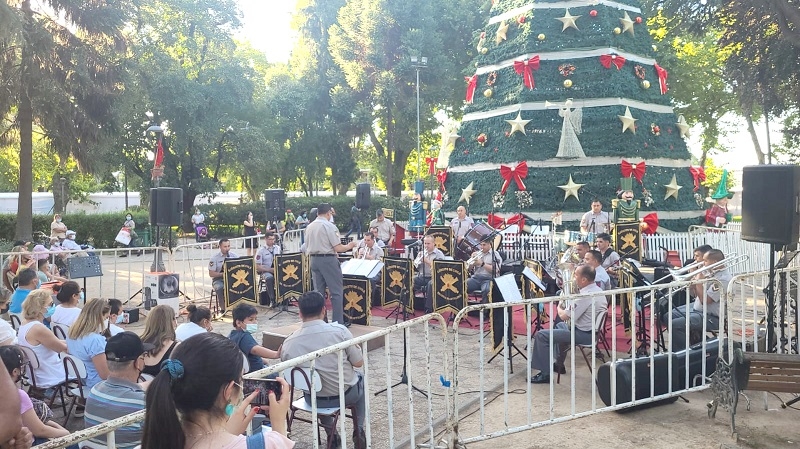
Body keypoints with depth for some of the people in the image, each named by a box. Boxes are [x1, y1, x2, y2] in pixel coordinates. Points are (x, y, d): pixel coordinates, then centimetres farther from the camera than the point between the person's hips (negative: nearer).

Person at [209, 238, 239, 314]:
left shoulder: (234, 256, 5)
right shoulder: (214, 258, -2)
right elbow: (211, 274, -5)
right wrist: (223, 274, -18)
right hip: (218, 280, -2)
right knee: (220, 287, -37)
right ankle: (222, 308, -22)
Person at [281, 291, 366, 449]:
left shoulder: (288, 342, -15)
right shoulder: (339, 330, -22)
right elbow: (359, 363, -11)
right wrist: (353, 349, 8)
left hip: (313, 399, 2)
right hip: (345, 394, -2)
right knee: (361, 379, 32)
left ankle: (332, 435, 36)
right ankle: (359, 431, 27)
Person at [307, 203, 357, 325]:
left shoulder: (309, 227, 8)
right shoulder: (329, 226, -12)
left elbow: (307, 247, 13)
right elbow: (338, 248, -14)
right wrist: (349, 246, 3)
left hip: (314, 260, 7)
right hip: (328, 260, -7)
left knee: (318, 291, 11)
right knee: (336, 292, 0)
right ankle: (338, 321, 0)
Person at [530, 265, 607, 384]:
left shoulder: (586, 295, -26)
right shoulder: (597, 290, 5)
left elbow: (564, 316, -21)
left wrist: (559, 308, -1)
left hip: (584, 335, -11)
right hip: (593, 330, 11)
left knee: (541, 335, -10)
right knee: (560, 325, 36)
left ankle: (545, 374, -5)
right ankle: (559, 364, 41)